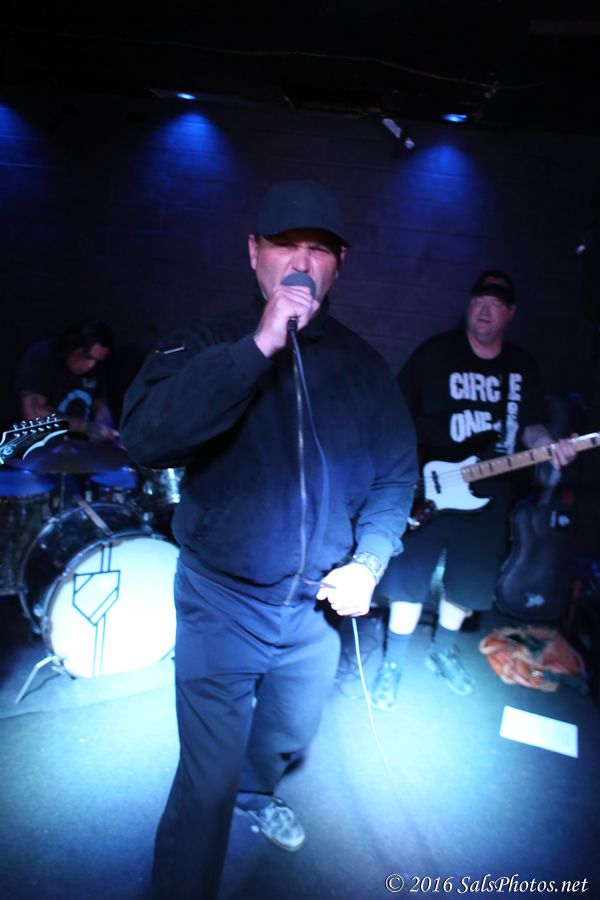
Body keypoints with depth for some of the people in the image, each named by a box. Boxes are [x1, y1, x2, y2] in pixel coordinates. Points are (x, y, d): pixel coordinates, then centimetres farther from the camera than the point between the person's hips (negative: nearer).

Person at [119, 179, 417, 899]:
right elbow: (144, 436, -30)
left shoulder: (362, 366, 0)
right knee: (208, 780, 3)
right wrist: (259, 347, -34)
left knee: (291, 734, 28)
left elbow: (398, 471, 6)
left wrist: (369, 561, -7)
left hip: (319, 606, 5)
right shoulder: (205, 347, -11)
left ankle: (255, 795, 62)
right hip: (222, 606, -4)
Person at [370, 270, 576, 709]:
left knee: (470, 578, 15)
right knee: (411, 574, -1)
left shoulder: (523, 365, 6)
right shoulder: (436, 351, -5)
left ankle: (443, 651, 39)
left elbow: (530, 424, 9)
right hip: (431, 486, -4)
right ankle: (393, 663, 18)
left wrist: (550, 445, -13)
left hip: (488, 491, 4)